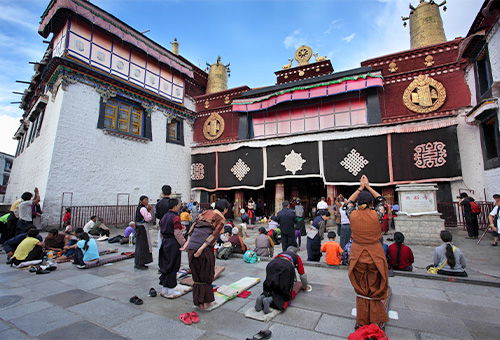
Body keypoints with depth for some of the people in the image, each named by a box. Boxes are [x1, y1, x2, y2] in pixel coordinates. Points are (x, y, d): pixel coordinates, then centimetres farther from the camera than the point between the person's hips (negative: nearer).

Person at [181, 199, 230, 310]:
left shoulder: (205, 212, 15)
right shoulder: (221, 219, -2)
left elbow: (193, 227, 11)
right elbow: (214, 235, -13)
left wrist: (187, 242, 10)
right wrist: (201, 249, -16)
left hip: (192, 247, 5)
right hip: (206, 249, -5)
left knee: (197, 276, 19)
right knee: (206, 275, 15)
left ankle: (199, 302, 29)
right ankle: (206, 302, 25)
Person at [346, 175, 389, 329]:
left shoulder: (353, 215, -10)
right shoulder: (376, 214, -12)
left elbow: (349, 202, 12)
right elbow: (381, 200, 9)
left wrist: (360, 188, 13)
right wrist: (368, 187, 12)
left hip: (358, 257, 1)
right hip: (375, 257, 0)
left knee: (361, 290, 14)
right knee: (376, 289, 16)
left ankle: (362, 322, 27)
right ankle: (377, 321, 29)